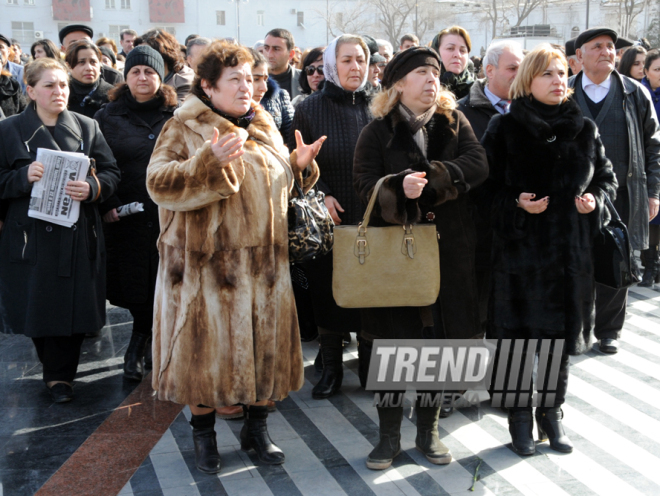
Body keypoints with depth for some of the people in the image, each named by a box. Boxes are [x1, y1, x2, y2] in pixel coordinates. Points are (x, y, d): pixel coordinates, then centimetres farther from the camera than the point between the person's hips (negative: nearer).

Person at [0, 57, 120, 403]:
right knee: (37, 306, 6)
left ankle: (59, 375, 20)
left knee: (72, 306, 2)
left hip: (78, 235, 1)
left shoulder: (87, 127, 6)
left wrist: (92, 188, -18)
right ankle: (56, 369, 29)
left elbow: (111, 173, 3)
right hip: (31, 236, 0)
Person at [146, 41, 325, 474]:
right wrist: (210, 161, -30)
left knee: (264, 342, 10)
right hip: (208, 263, -5)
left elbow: (281, 183, 23)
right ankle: (204, 433, 23)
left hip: (264, 261, 5)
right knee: (207, 347, 3)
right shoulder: (183, 129, -5)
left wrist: (300, 163, 3)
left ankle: (256, 426, 29)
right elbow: (159, 183, -17)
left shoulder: (264, 126, 13)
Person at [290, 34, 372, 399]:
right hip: (328, 219, -1)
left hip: (371, 219, 1)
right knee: (327, 293, 4)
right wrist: (321, 195, -12)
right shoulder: (309, 109, 2)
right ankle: (331, 368, 19)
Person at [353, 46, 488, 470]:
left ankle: (428, 431, 26)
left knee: (440, 340, 9)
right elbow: (365, 182, -10)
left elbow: (478, 165, -8)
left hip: (450, 249, 2)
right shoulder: (378, 132, 1)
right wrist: (399, 187, -30)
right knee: (394, 343, 2)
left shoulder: (454, 122, 7)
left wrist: (429, 178, -21)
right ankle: (390, 437, 17)